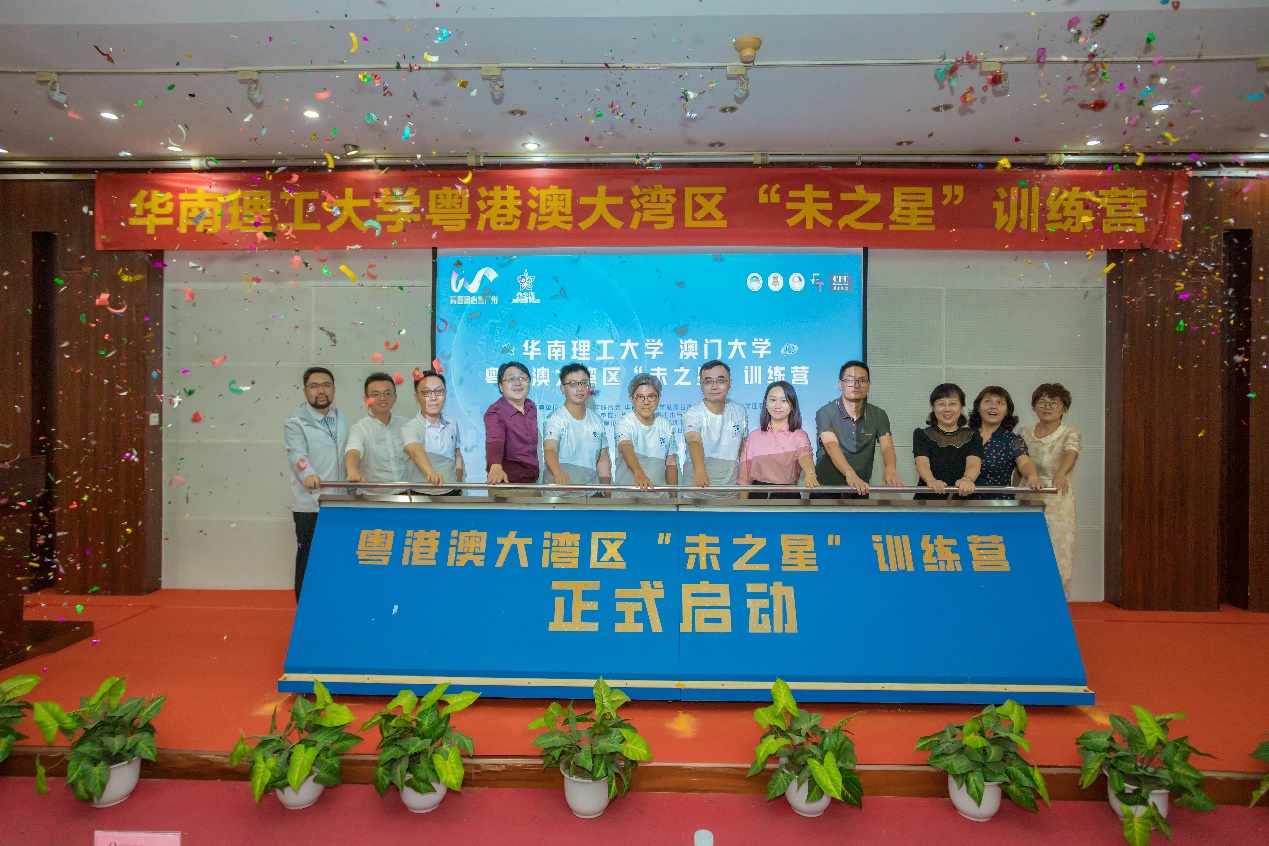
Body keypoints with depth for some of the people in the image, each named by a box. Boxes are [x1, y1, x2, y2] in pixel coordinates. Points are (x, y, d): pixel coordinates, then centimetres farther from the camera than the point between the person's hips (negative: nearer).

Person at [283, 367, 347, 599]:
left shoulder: (340, 417, 10)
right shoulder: (295, 423, -8)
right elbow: (298, 453, -26)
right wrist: (308, 475, -45)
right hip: (310, 506, -5)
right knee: (309, 563, 3)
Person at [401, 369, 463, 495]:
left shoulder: (452, 425, 2)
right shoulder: (410, 428, -15)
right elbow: (416, 453, -34)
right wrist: (431, 473, -52)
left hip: (452, 494, 4)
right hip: (423, 496, -4)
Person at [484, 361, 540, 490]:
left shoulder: (531, 407, 5)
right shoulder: (495, 413, -15)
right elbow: (494, 441, -32)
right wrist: (496, 467, -51)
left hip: (532, 478, 6)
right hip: (507, 478, -6)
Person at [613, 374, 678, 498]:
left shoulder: (665, 426, 8)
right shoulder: (625, 423, -9)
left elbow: (671, 464, 13)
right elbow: (626, 448, -29)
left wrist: (674, 496, 11)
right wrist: (638, 473, -48)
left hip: (659, 494, 4)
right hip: (627, 495, -4)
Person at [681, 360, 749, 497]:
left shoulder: (740, 412, 3)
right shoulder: (692, 414, -12)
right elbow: (694, 441, -30)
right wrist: (699, 470, -47)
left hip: (731, 489, 4)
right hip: (697, 489, -3)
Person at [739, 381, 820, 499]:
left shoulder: (799, 436, 4)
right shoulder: (754, 437, 10)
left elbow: (805, 456, -18)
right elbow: (745, 477, 11)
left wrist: (810, 474, -40)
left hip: (788, 495, -2)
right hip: (758, 494, 2)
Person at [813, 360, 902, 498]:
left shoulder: (878, 415, 4)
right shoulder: (826, 413, -8)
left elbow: (887, 446, -9)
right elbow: (831, 445, -22)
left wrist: (890, 470, -32)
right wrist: (850, 474, -40)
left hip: (861, 490, 4)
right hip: (826, 488, -3)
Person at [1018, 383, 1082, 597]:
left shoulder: (1070, 434, -3)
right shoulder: (1024, 433, 8)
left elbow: (1070, 454, -25)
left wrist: (1060, 474, -45)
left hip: (1058, 503, -3)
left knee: (1058, 560, -2)